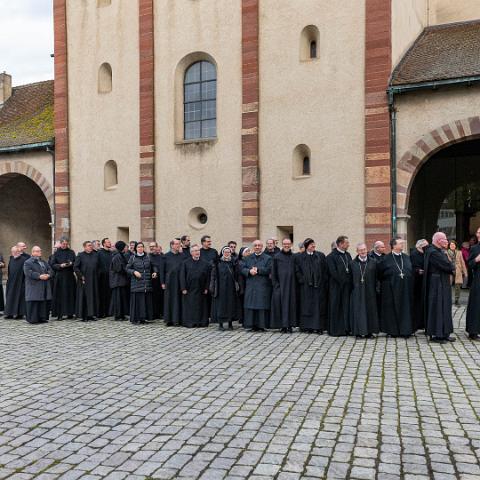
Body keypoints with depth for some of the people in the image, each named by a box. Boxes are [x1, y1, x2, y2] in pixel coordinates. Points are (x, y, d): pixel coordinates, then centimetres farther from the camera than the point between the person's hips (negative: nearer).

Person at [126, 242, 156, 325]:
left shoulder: (147, 257, 10)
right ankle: (135, 318, 3)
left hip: (147, 283, 3)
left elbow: (152, 267, 18)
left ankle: (143, 318, 12)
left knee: (147, 300, 3)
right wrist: (134, 272, -15)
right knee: (137, 300, -5)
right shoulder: (132, 258, 2)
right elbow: (127, 269, 1)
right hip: (136, 283, -3)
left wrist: (154, 272, -1)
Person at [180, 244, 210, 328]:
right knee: (189, 306, 1)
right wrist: (183, 288, -9)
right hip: (189, 289, -2)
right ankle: (189, 322, 8)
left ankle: (201, 322, 13)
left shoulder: (204, 263, 5)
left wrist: (206, 288, -2)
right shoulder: (186, 263, -1)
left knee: (201, 306, 6)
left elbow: (207, 276, 5)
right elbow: (182, 276, -3)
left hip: (200, 289, 2)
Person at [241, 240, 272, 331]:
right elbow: (243, 269, 6)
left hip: (263, 286, -3)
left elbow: (269, 269, -8)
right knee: (251, 305, 1)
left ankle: (262, 325, 1)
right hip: (250, 285, 3)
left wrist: (257, 270, -12)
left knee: (262, 305, -5)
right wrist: (249, 271, -13)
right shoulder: (247, 258, 16)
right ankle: (253, 325, 6)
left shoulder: (267, 258, 5)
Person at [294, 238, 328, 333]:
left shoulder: (321, 256, 7)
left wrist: (324, 281, -2)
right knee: (307, 306, 2)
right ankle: (308, 326, 9)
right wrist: (302, 280, -7)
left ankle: (319, 327, 4)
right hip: (306, 286, -1)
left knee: (319, 306, 1)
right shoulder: (299, 257, 5)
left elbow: (325, 270, 6)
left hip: (319, 286, 1)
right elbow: (297, 271, 3)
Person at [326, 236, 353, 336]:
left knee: (346, 307, 6)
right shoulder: (331, 256, -8)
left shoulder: (348, 255, 12)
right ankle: (334, 330, 7)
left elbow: (351, 269, 12)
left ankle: (345, 328, 13)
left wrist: (349, 281, -2)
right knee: (335, 308, 1)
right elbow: (333, 272, -14)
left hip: (346, 286, 6)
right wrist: (343, 281, -12)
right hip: (336, 286, -6)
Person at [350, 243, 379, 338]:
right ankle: (359, 331, 7)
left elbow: (376, 277, 4)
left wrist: (376, 288, -2)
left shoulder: (373, 262, 5)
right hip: (357, 291, -1)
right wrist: (352, 288, -1)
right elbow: (351, 278, 4)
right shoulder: (353, 263, 5)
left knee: (370, 310, 4)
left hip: (369, 291, 1)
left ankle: (369, 331, 12)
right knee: (358, 311, 1)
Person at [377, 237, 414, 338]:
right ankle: (393, 331, 11)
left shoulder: (406, 258, 9)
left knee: (405, 309, 5)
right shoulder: (386, 259, -5)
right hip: (391, 289, -4)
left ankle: (405, 330, 12)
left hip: (405, 289, 4)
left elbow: (411, 271, 15)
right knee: (392, 309, 2)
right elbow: (379, 273, -1)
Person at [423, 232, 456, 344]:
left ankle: (444, 333, 21)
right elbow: (447, 265, -21)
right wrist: (452, 268, -2)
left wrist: (450, 268, -6)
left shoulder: (440, 251, 14)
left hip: (443, 285, 10)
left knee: (444, 308, 13)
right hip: (437, 285, -10)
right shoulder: (433, 252, -18)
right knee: (437, 308, -5)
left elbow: (449, 266, 14)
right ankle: (436, 334, 2)